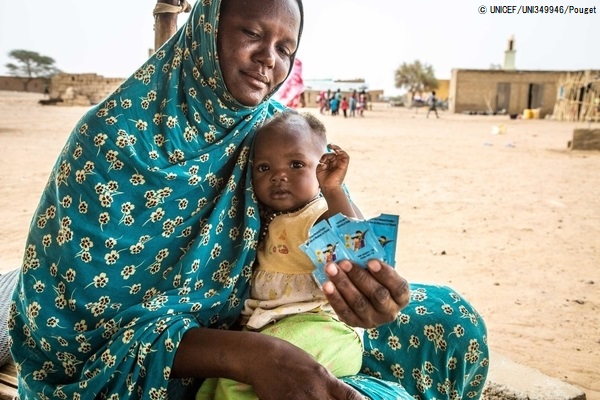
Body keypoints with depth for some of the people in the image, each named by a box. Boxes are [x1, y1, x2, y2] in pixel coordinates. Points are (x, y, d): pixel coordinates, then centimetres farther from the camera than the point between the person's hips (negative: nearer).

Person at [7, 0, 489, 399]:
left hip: (268, 334, 5)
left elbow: (337, 242, -7)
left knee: (450, 318, -4)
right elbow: (90, 325, -19)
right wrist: (249, 353, -34)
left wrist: (368, 287, -32)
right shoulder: (114, 137, -17)